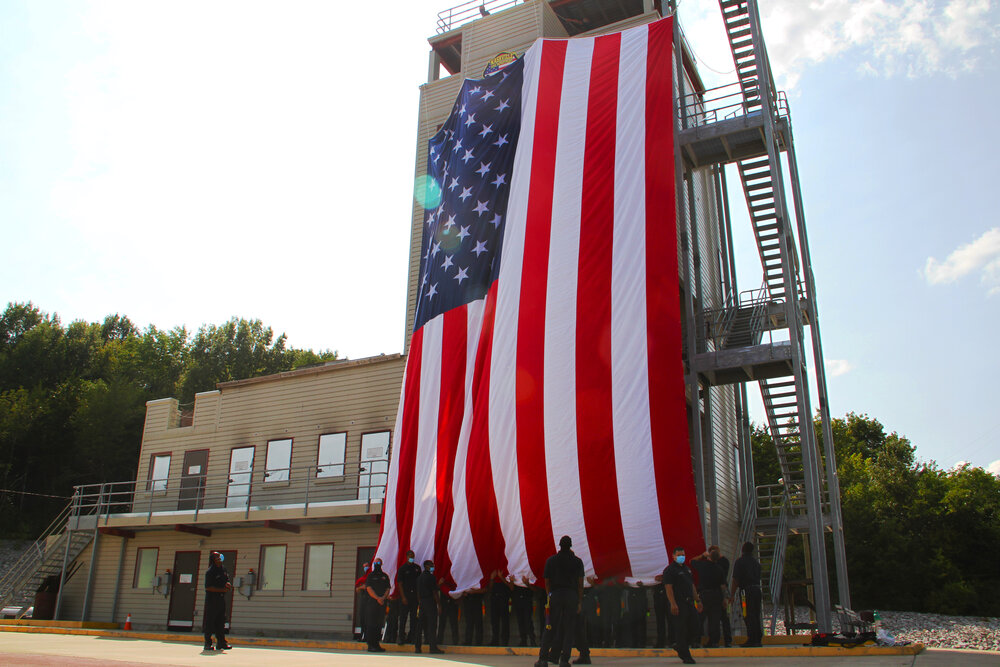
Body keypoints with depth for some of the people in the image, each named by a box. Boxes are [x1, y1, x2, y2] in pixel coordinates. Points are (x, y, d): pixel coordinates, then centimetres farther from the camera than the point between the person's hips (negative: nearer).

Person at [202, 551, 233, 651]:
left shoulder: (223, 570, 13)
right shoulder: (210, 571, -9)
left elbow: (227, 581, 24)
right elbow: (208, 587, -15)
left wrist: (228, 584, 0)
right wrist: (222, 589, -17)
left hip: (221, 598, 7)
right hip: (212, 599, -7)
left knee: (221, 621, 8)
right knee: (210, 622, -2)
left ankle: (221, 642, 13)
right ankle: (208, 644, 5)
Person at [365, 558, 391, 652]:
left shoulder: (385, 576, 16)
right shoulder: (370, 575, 7)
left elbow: (387, 589, 10)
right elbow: (369, 589, -4)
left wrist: (383, 598, -9)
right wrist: (377, 598, -15)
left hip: (382, 602, 3)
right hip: (372, 602, -3)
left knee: (379, 624, 4)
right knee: (371, 624, -7)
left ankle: (377, 644, 9)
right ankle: (370, 645, -5)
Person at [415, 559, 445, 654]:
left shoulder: (419, 577, 14)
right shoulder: (430, 577, -10)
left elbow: (418, 593, 16)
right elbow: (435, 592, -12)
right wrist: (439, 605, -9)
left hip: (422, 602, 8)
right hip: (430, 602, -8)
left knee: (421, 624, 10)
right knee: (432, 625, -5)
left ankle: (417, 647, 9)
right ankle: (433, 647, -6)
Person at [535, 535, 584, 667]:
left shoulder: (551, 560, 6)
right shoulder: (577, 561, 5)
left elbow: (547, 582, 9)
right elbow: (580, 584, 2)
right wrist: (579, 602, 6)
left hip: (555, 594, 1)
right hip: (572, 595, -1)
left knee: (550, 628, 4)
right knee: (568, 628, 3)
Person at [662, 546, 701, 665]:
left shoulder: (686, 569, 19)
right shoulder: (669, 570, -7)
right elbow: (668, 588, -14)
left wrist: (697, 600, 20)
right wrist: (673, 604, -21)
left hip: (689, 602, 8)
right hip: (679, 604, -8)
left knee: (694, 624, 3)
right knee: (681, 629, -4)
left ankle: (679, 645, 24)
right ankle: (685, 657, 2)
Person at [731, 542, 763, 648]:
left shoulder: (739, 561, -5)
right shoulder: (756, 562, 15)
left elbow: (735, 579, -8)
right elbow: (759, 578, 16)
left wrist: (732, 594, -4)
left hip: (746, 590, -6)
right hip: (757, 589, 6)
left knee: (749, 616, -5)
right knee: (756, 615, 12)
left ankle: (751, 640, -7)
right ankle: (758, 640, 15)